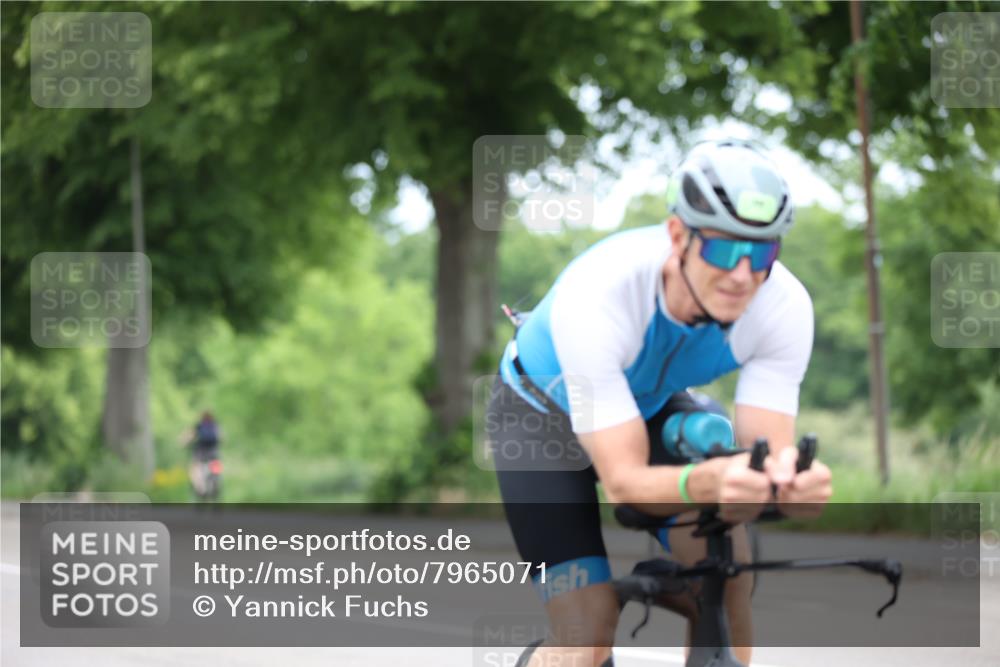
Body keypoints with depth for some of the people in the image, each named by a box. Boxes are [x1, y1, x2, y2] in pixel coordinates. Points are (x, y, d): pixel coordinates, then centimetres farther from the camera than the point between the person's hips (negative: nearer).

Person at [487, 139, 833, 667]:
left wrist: (787, 478, -57)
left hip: (653, 403, 4)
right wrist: (708, 481, -63)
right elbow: (623, 480, -41)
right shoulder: (596, 294, -42)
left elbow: (765, 453, -31)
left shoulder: (785, 306, -31)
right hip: (545, 411, -4)